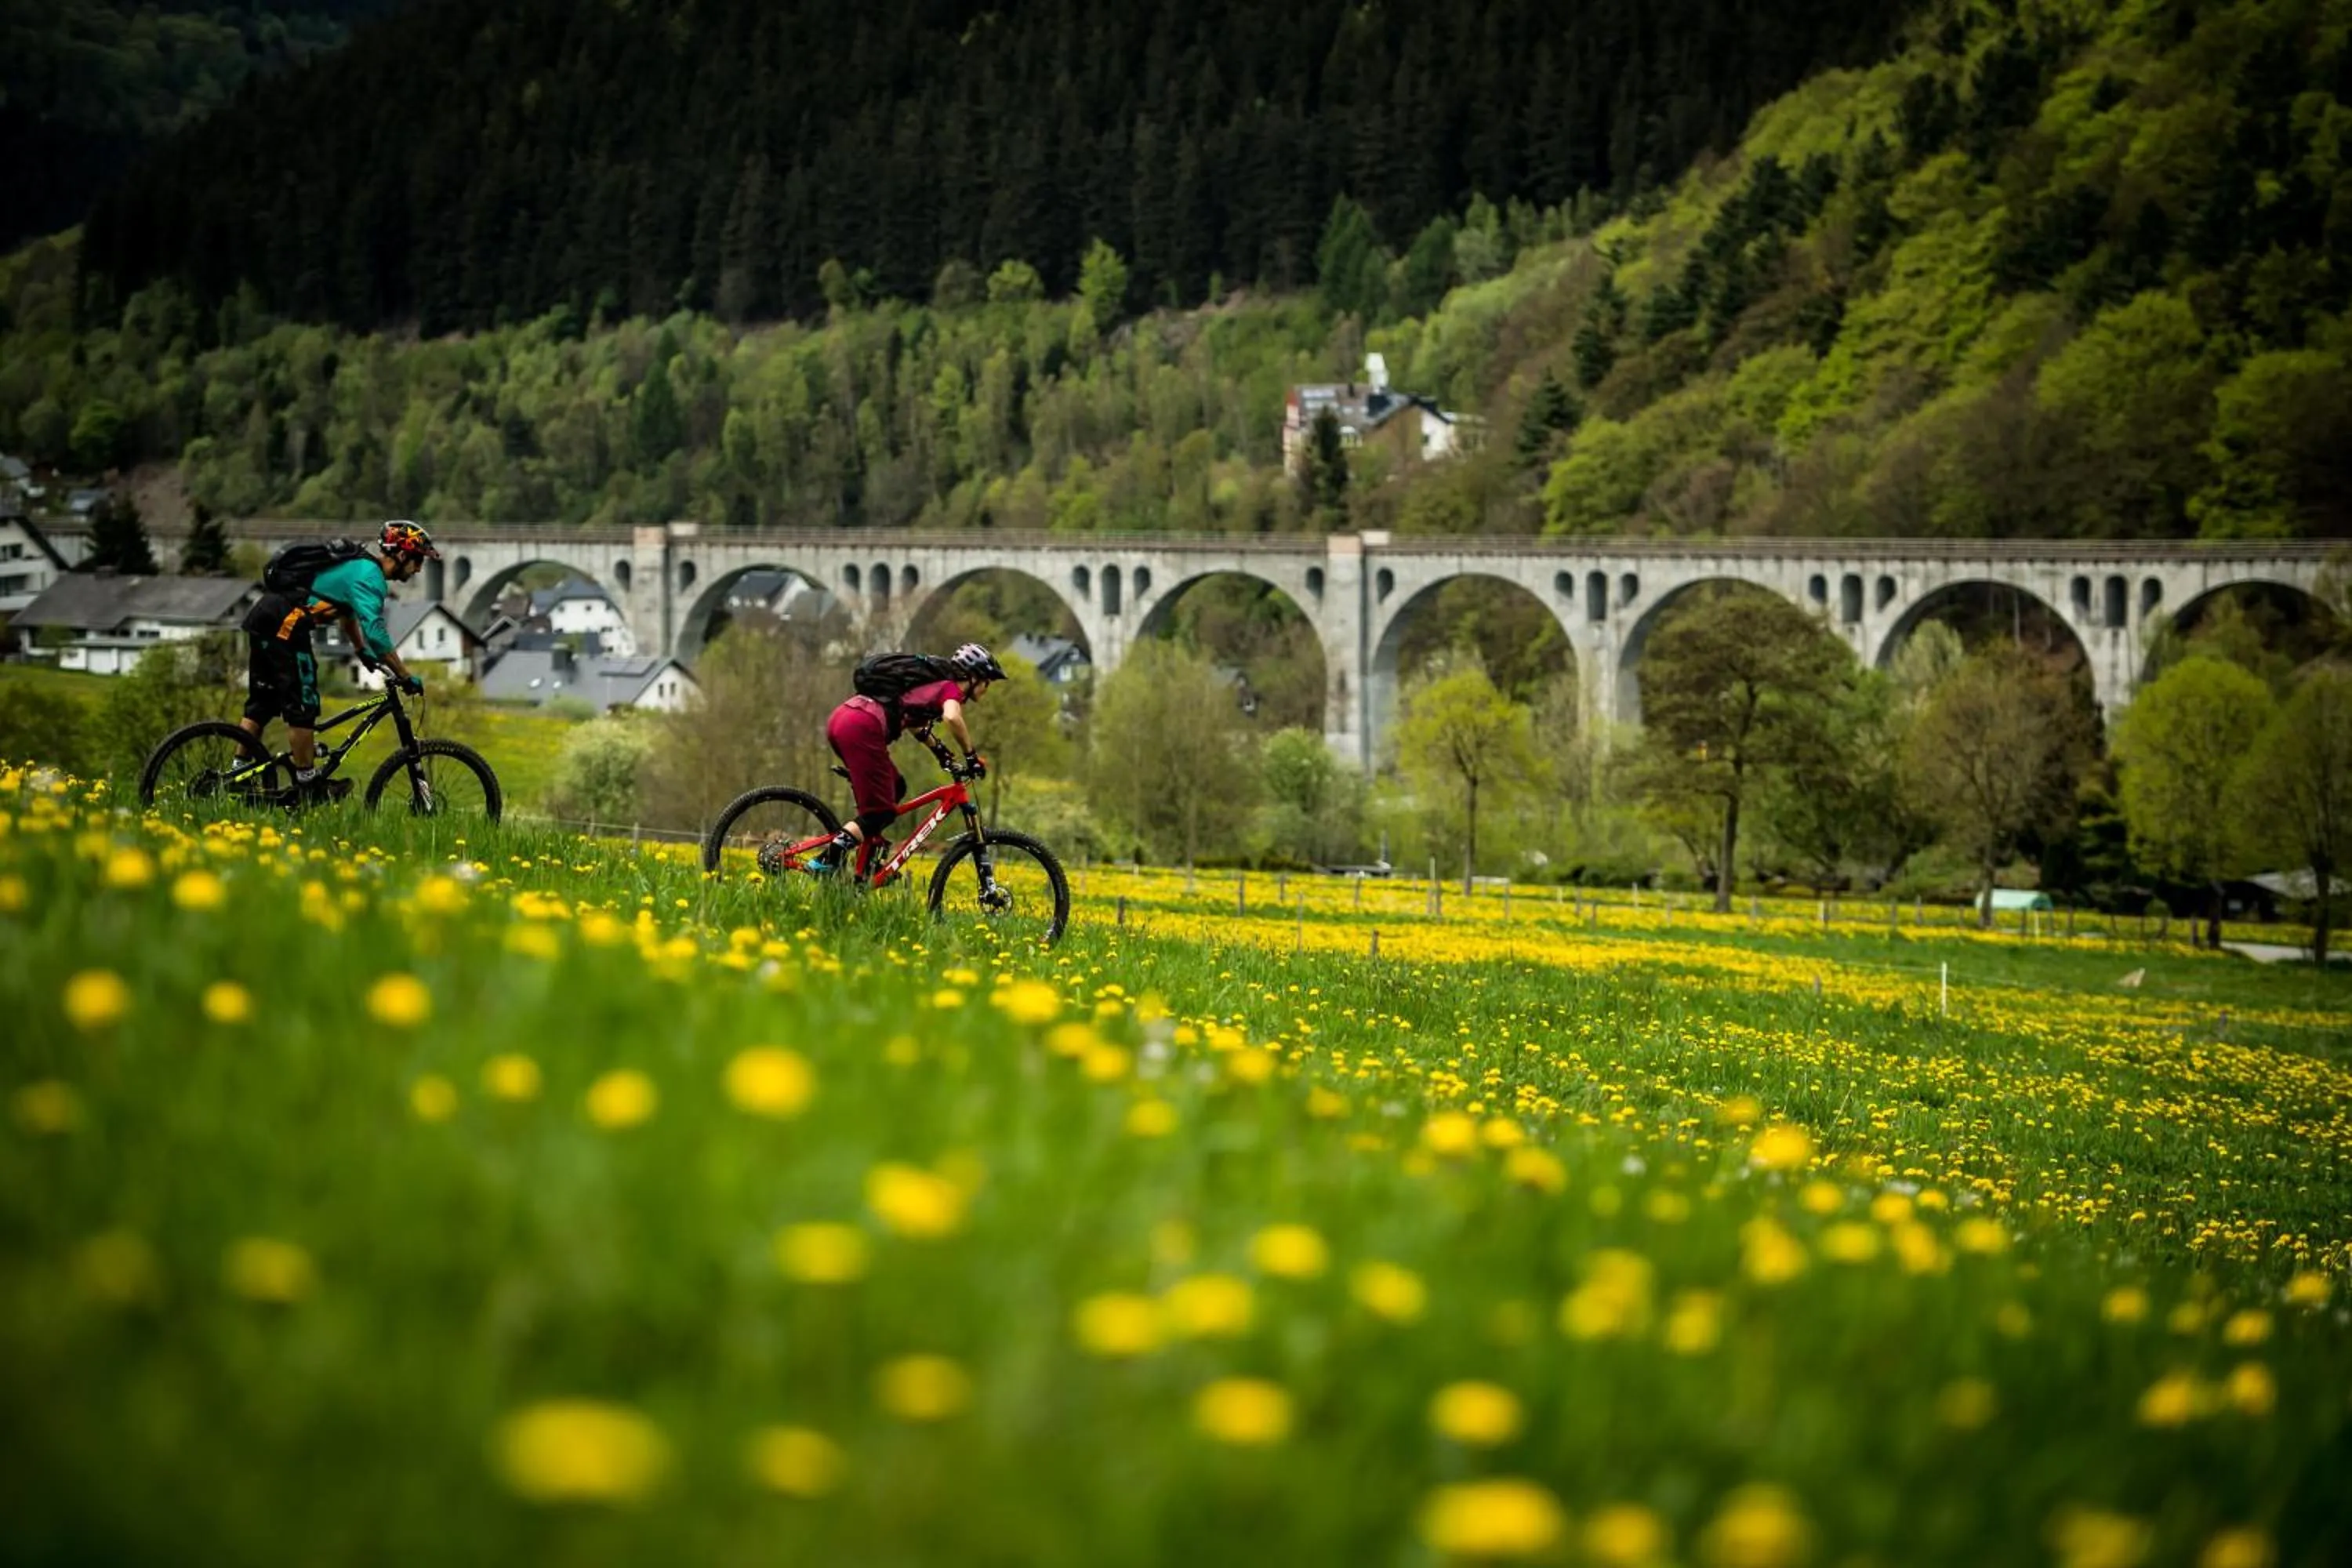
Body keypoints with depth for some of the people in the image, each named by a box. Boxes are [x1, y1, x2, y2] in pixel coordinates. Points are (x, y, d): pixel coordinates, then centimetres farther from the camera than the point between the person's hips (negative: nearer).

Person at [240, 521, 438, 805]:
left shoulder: (359, 565, 19)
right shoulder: (369, 577, -12)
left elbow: (348, 613, 35)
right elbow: (376, 633, -22)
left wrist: (364, 652, 37)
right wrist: (406, 678, -17)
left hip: (262, 618, 10)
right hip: (283, 624, -10)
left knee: (262, 702, 15)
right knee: (302, 705, -4)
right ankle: (307, 786, 0)